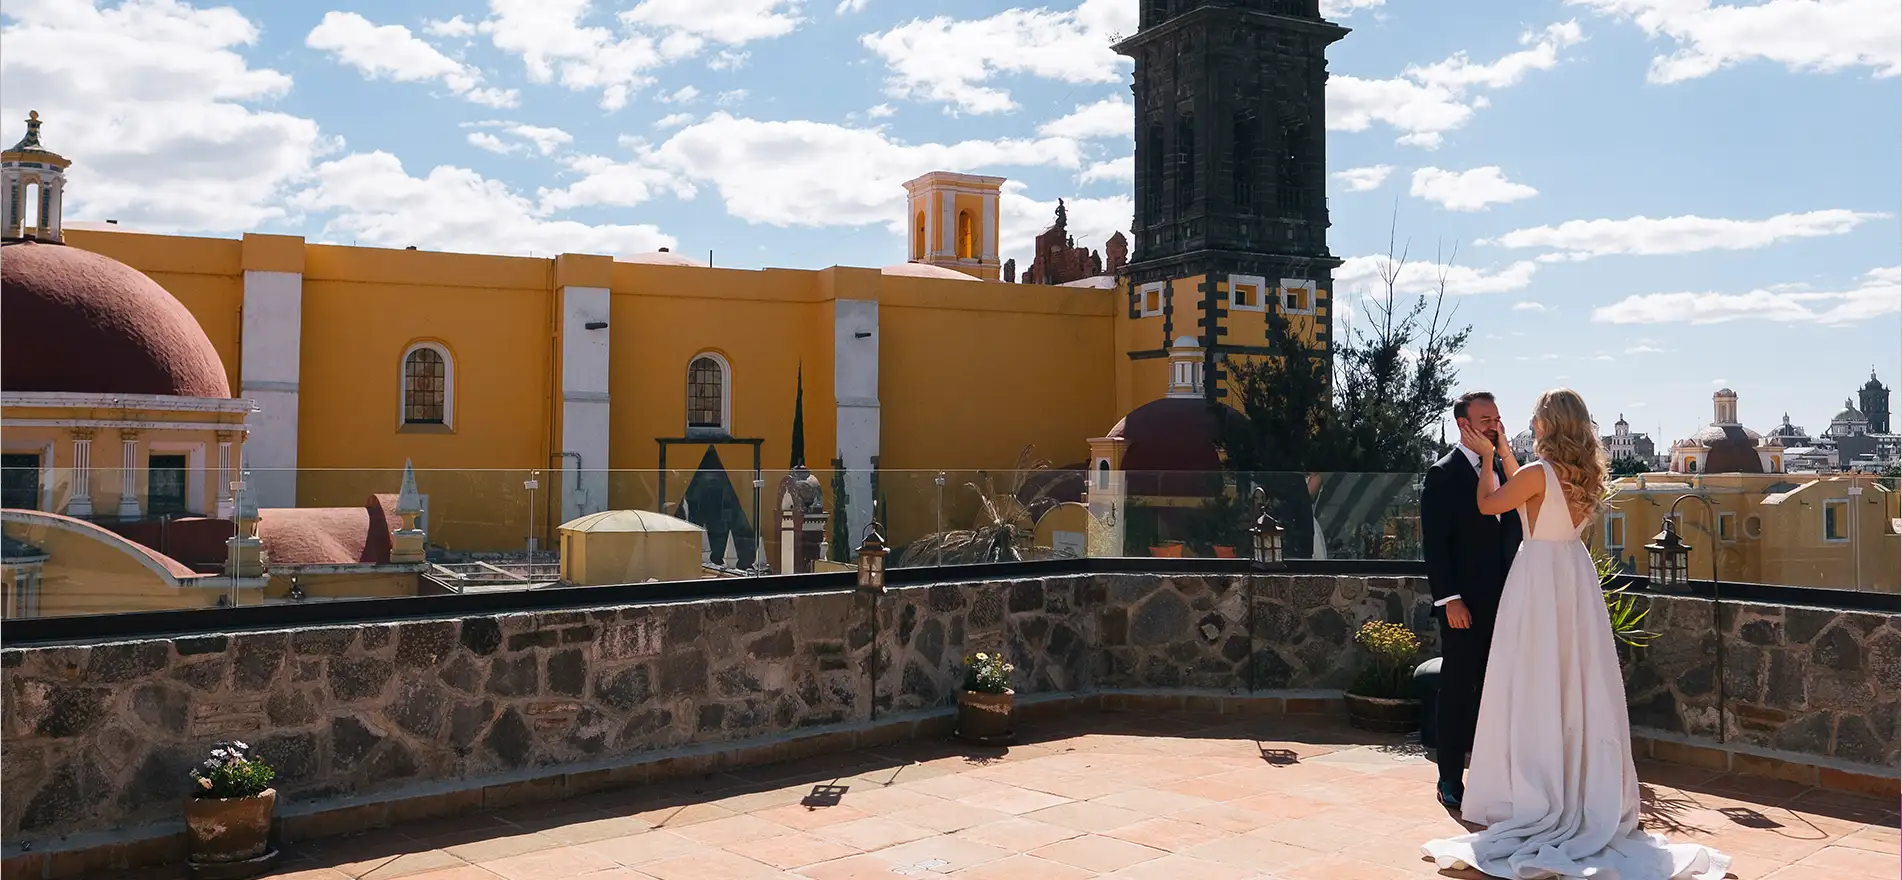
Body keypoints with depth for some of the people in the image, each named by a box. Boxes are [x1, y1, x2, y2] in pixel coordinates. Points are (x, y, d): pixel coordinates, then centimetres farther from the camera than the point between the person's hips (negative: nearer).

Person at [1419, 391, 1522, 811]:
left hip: (1501, 600, 6)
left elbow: (1513, 531, 16)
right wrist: (1450, 600, -16)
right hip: (1464, 604, -6)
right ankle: (1450, 778, 10)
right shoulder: (1443, 475, -7)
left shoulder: (1503, 469, 12)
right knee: (1457, 689, 1)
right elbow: (1434, 544, -11)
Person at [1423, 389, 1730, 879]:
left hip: (1540, 578, -7)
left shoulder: (1538, 472, -16)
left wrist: (1487, 456, 9)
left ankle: (1534, 796, 6)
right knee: (1580, 682, 11)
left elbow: (1488, 504, -3)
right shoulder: (1586, 474, 5)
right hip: (1576, 576, 7)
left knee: (1536, 686, 0)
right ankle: (1591, 792, 20)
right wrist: (1501, 452, 20)